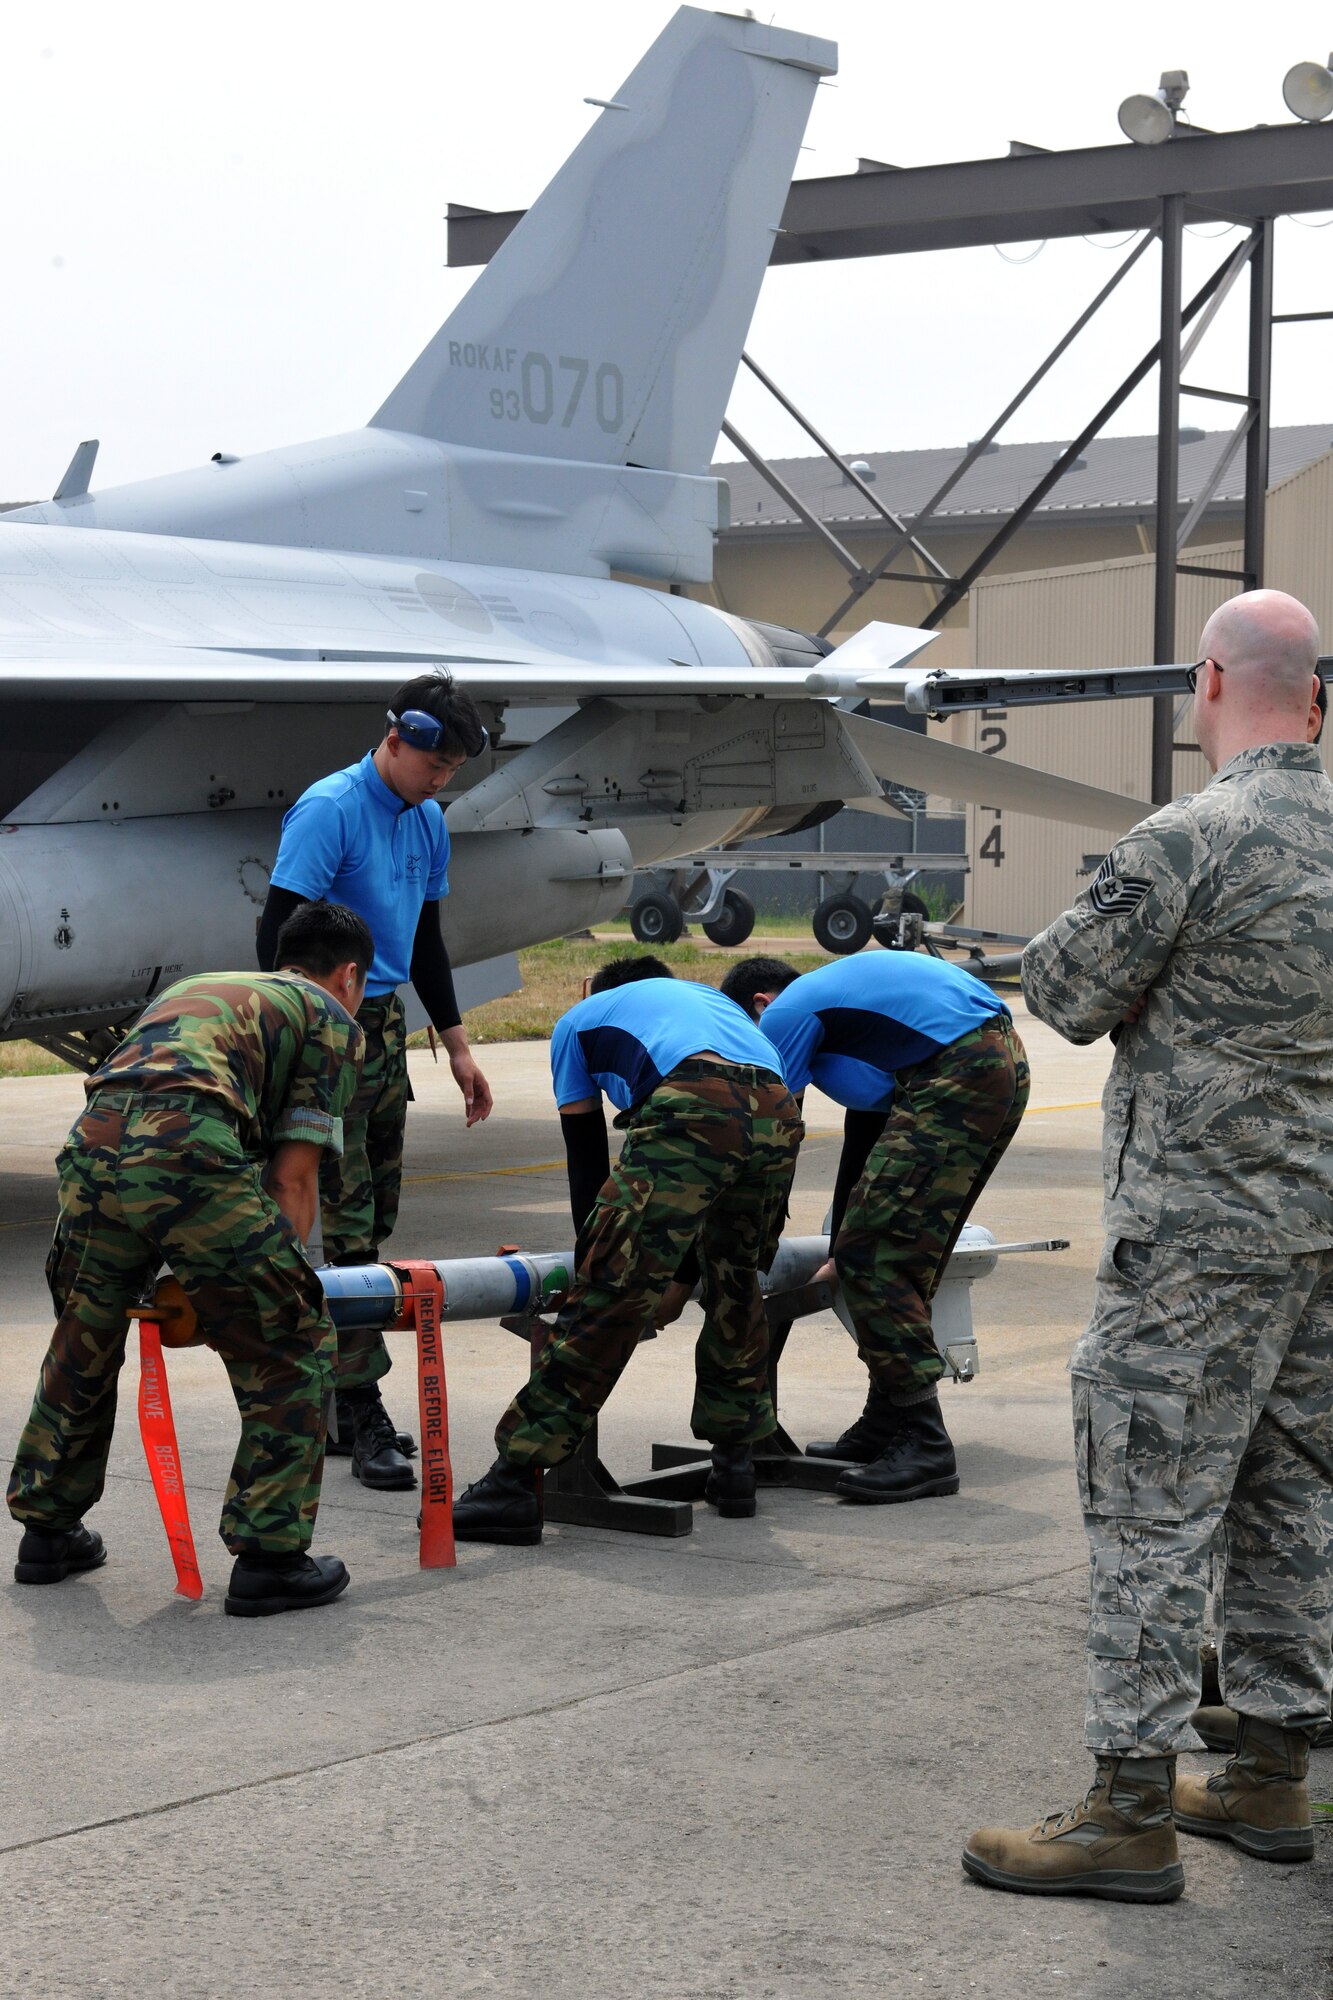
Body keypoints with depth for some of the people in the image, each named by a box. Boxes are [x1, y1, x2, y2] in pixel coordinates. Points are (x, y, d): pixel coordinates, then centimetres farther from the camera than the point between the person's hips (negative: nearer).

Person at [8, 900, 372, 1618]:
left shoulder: (193, 987, 39)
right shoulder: (332, 1020, 20)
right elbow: (291, 1177, 10)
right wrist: (279, 1280, 19)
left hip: (92, 1141, 6)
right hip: (186, 1148, -6)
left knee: (82, 1345, 27)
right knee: (291, 1354, 8)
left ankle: (47, 1532, 38)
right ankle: (268, 1559, 7)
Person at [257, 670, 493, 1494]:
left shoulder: (428, 822, 11)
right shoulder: (330, 809, -13)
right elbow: (279, 935, -17)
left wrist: (459, 1046, 20)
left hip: (387, 1025, 8)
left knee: (374, 1224, 8)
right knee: (348, 1226, -10)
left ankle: (339, 1407, 14)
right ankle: (362, 1409, -8)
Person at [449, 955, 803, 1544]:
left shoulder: (580, 1020, 34)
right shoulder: (710, 997, 46)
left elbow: (587, 1158, 28)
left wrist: (595, 1258, 38)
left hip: (693, 1110, -5)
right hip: (779, 1115, 5)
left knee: (607, 1296, -6)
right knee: (734, 1279, 26)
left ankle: (515, 1481, -6)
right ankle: (733, 1463, 30)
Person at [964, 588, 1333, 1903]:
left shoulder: (1188, 841, -18)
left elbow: (1063, 992, -8)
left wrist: (1095, 936, 10)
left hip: (1199, 1235, -8)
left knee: (1152, 1510, -3)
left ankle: (1132, 1809, 1)